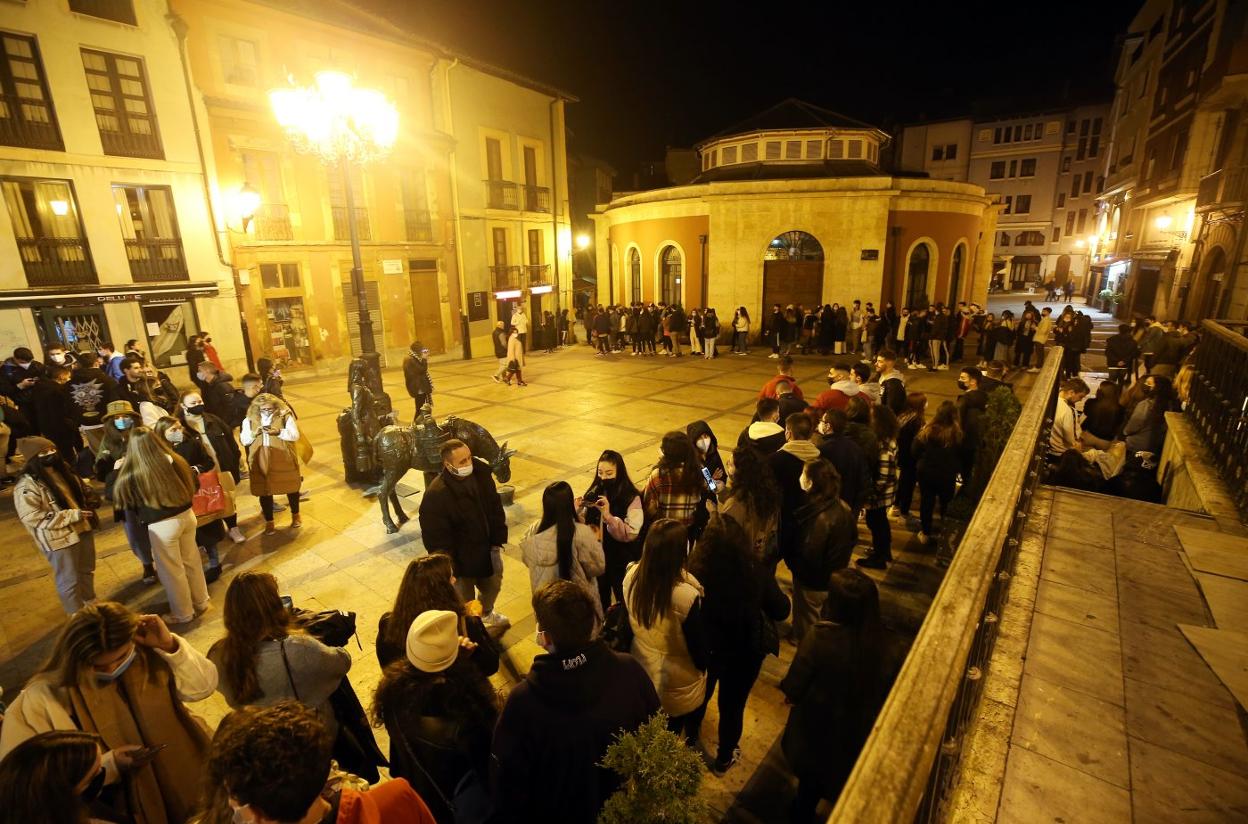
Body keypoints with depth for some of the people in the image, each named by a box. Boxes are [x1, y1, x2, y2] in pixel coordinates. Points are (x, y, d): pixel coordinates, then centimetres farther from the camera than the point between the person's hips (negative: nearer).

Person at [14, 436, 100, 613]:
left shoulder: (63, 470, 5)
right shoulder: (27, 485, -19)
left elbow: (81, 489, 20)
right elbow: (31, 517, -24)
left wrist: (90, 498, -4)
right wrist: (73, 515, -25)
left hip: (83, 528, 8)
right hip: (59, 538, -7)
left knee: (87, 570, 25)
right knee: (69, 580, 5)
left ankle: (90, 602, 46)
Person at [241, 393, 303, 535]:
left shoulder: (285, 416, -5)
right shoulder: (249, 420, 4)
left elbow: (295, 435, -11)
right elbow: (243, 440, 3)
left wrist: (279, 432, -26)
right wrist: (254, 433, -16)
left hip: (284, 459, -2)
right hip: (261, 461, 2)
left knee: (291, 488, 11)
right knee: (264, 492, 8)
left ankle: (295, 515, 32)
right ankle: (269, 522, 23)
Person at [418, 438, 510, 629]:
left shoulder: (481, 472, -14)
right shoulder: (436, 495, -31)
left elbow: (495, 507, -1)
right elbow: (436, 537, -23)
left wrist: (498, 541, -2)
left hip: (487, 551, 6)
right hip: (461, 561, -6)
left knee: (493, 586, 30)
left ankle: (486, 613, 63)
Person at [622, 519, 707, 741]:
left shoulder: (631, 576, -22)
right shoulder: (686, 596, -38)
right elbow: (698, 647, -21)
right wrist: (702, 667, 0)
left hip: (642, 671, 4)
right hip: (678, 684, -4)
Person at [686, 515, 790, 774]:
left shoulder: (695, 571, -32)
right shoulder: (756, 573, -29)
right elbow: (781, 611, -11)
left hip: (703, 648, 1)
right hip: (744, 652, -1)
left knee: (699, 697, 29)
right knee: (732, 705, 25)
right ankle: (724, 759, 48)